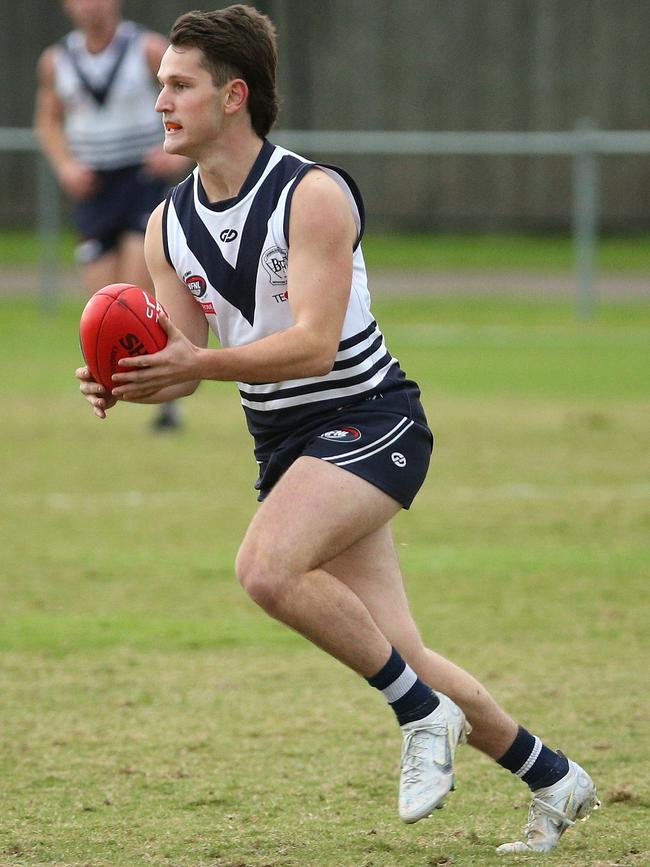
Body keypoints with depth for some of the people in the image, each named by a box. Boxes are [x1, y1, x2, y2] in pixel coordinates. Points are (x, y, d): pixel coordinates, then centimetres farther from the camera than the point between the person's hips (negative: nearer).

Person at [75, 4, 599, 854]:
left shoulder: (312, 196, -17)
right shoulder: (168, 226, 4)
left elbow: (314, 344, -25)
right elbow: (188, 361, 7)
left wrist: (198, 363, -36)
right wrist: (125, 386, -15)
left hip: (369, 418, -7)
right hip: (285, 440, 7)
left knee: (267, 568, -30)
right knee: (397, 654, 4)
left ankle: (423, 713, -12)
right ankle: (554, 781, 20)